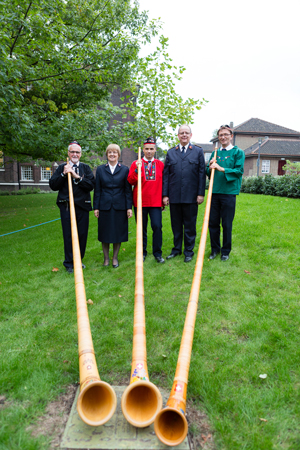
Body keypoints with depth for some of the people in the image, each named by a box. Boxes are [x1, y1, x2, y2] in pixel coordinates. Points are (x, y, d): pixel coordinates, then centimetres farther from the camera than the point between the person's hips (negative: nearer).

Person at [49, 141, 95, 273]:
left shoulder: (86, 168, 10)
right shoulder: (62, 168, 10)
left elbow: (91, 185, -4)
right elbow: (53, 185, 1)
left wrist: (77, 176, -13)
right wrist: (63, 174, -11)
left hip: (82, 206, 1)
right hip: (66, 206, -1)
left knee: (82, 234, 5)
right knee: (68, 235, 0)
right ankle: (69, 264, 12)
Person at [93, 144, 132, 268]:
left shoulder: (125, 169, 4)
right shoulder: (100, 169, 7)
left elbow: (128, 190, 2)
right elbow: (97, 190, 6)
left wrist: (129, 207, -4)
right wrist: (96, 207, 1)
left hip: (119, 206, -1)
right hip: (104, 206, 1)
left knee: (118, 233, 6)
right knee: (104, 233, 6)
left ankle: (115, 257, 21)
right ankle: (106, 258, 21)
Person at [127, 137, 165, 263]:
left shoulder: (160, 164, 8)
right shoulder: (136, 164, 5)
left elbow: (164, 182, 9)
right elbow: (130, 181, -4)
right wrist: (136, 169, -17)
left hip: (156, 202, 0)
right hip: (140, 202, 0)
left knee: (157, 226, -7)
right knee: (141, 228, 7)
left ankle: (157, 253, 8)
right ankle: (142, 252, 21)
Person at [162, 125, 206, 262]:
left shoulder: (198, 151, 7)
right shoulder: (171, 152, 11)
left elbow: (202, 173, 2)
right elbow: (166, 175, 8)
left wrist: (201, 193, -5)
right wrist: (165, 194, 1)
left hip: (191, 196, -2)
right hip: (174, 196, 2)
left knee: (190, 225, 6)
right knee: (176, 224, 10)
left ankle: (189, 251, 19)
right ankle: (177, 249, 25)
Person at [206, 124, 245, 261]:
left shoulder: (238, 152, 3)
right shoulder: (215, 153, 15)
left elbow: (239, 171, -7)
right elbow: (208, 172, 14)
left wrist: (222, 169, -17)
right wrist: (210, 167, -8)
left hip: (229, 192, -4)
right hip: (214, 192, 4)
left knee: (227, 224, 2)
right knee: (213, 222, 7)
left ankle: (225, 251, 18)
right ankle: (215, 249, 23)